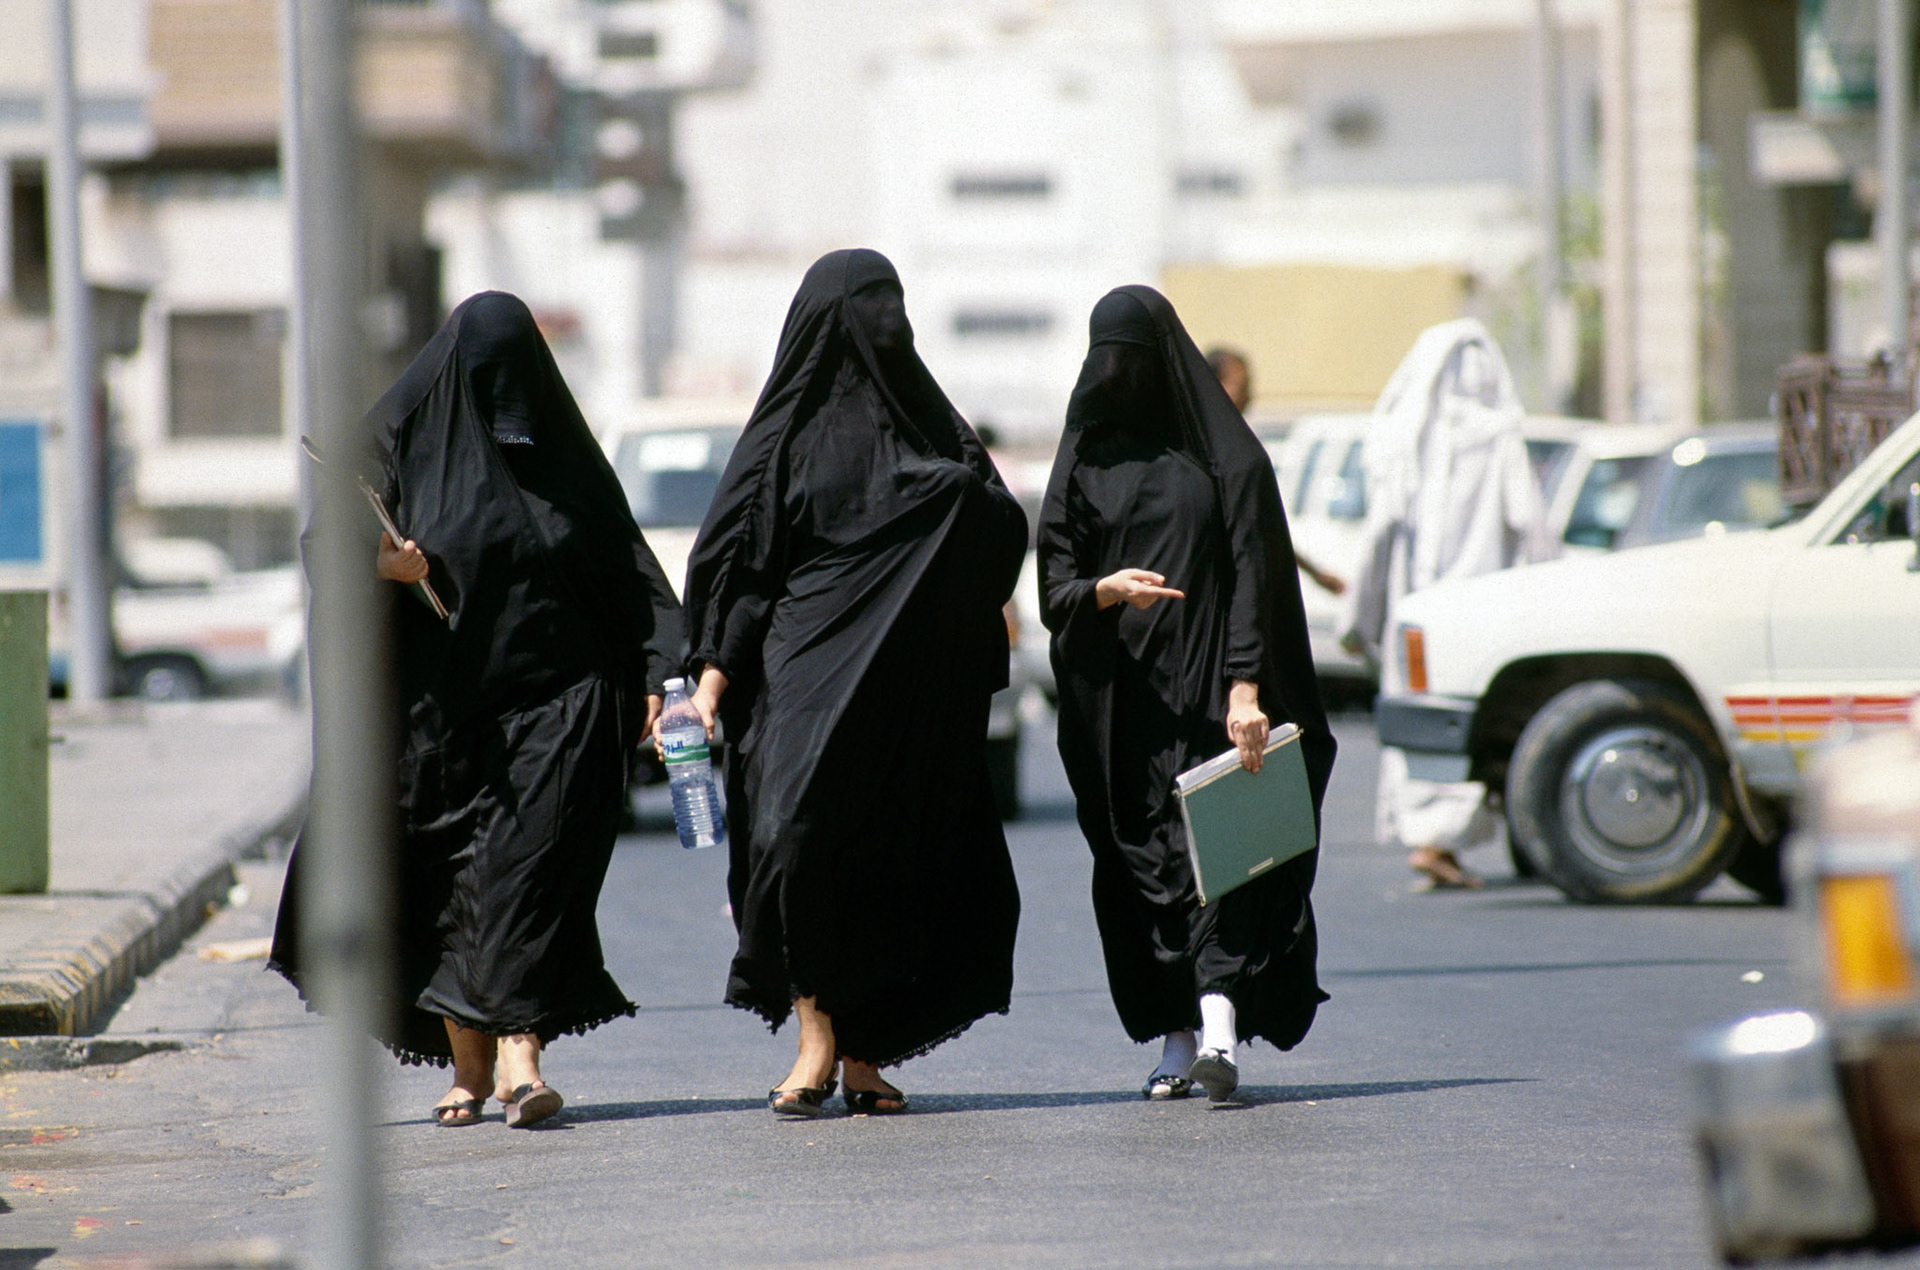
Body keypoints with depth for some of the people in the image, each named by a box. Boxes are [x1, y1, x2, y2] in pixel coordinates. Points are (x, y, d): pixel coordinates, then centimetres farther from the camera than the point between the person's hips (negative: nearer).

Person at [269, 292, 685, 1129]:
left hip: (555, 698, 0)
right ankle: (467, 1067, 14)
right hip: (443, 701, 0)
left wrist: (654, 673, -2)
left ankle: (519, 1052, -20)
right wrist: (381, 564, -21)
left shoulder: (562, 449, 9)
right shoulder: (403, 439, 4)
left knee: (534, 865, -13)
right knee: (450, 878, 3)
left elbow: (625, 569, 9)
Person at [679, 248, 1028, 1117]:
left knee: (891, 865, 0)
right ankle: (815, 1039, -13)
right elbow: (735, 556, 4)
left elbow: (1001, 535, 13)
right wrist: (713, 677, -6)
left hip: (912, 687, 2)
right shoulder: (786, 432, 7)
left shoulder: (928, 425, 14)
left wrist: (967, 491, -9)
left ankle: (864, 1056, 9)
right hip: (804, 669, -2)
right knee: (794, 829, -19)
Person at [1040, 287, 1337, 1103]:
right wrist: (1103, 590, -17)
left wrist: (1245, 687, -16)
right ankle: (1176, 1042, 11)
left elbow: (1253, 578, -5)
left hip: (1206, 689, -4)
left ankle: (1221, 1028, -25)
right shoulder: (1085, 460, 12)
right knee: (1138, 859, 3)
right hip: (1120, 696, 4)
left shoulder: (1224, 456, 2)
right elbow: (1054, 589, 6)